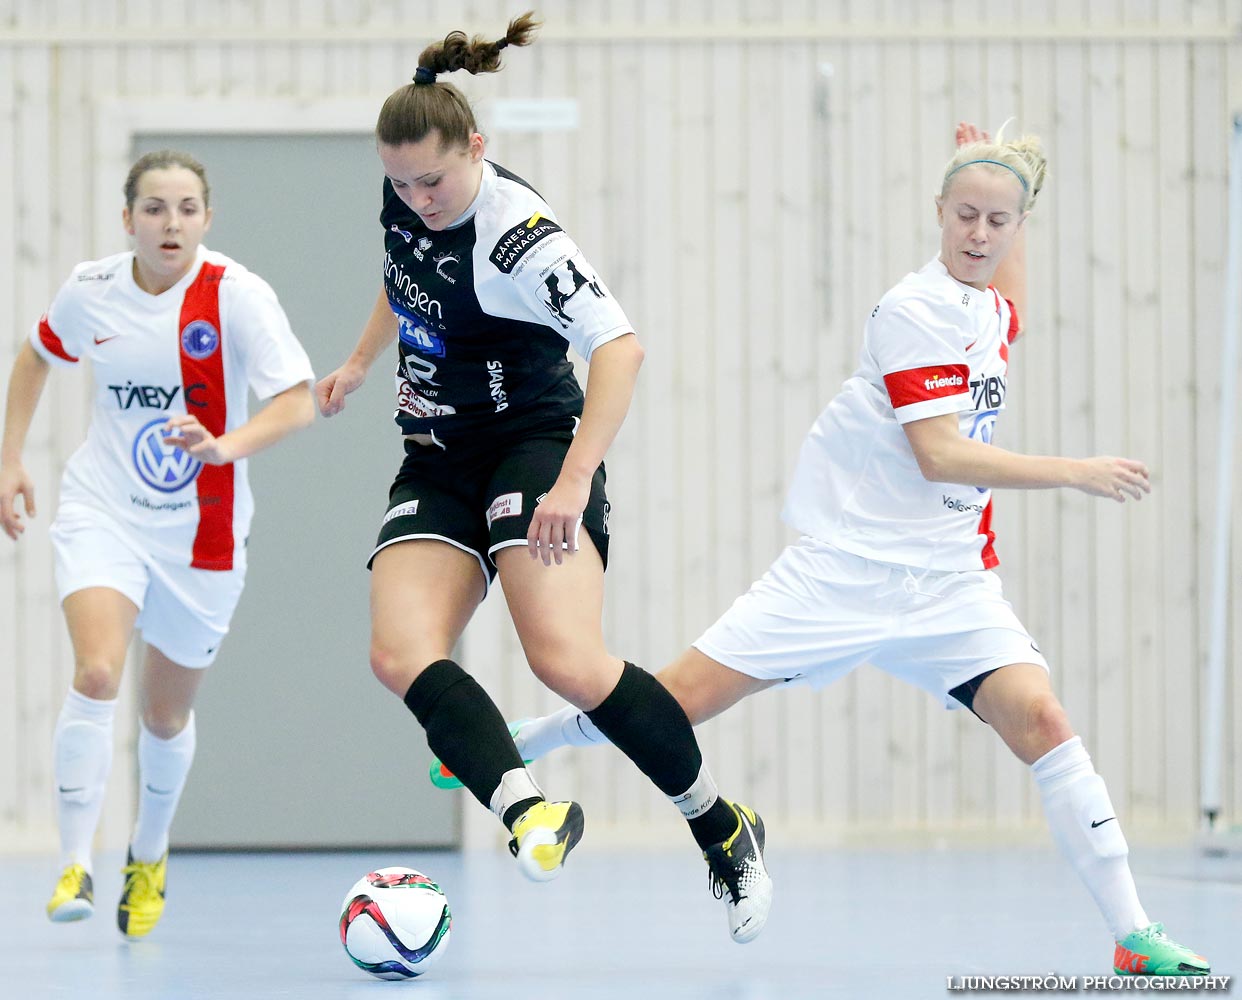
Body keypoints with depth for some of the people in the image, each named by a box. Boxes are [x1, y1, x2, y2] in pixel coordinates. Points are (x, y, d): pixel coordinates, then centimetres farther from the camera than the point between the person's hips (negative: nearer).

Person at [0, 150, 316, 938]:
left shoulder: (236, 295, -15)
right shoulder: (91, 290, -5)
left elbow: (299, 402, -22)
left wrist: (225, 446, -39)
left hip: (199, 533, -1)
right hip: (103, 513, 1)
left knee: (167, 713, 13)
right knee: (97, 674, -24)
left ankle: (150, 855, 41)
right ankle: (75, 866, -17)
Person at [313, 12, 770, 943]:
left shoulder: (519, 237, -22)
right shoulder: (404, 198, 1)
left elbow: (620, 347, -33)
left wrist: (573, 483, -41)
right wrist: (361, 361, 30)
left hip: (535, 442, -7)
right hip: (439, 456, 7)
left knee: (570, 662, -25)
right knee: (401, 653, -20)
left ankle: (723, 829, -5)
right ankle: (528, 813, -39)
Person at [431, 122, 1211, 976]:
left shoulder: (992, 312, 11)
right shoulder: (915, 311, -13)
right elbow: (938, 455, -20)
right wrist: (1076, 472, -20)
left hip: (950, 579, 5)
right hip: (849, 568, -5)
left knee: (1040, 719, -16)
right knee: (684, 696, -5)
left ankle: (1133, 936, -15)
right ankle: (511, 745, 20)